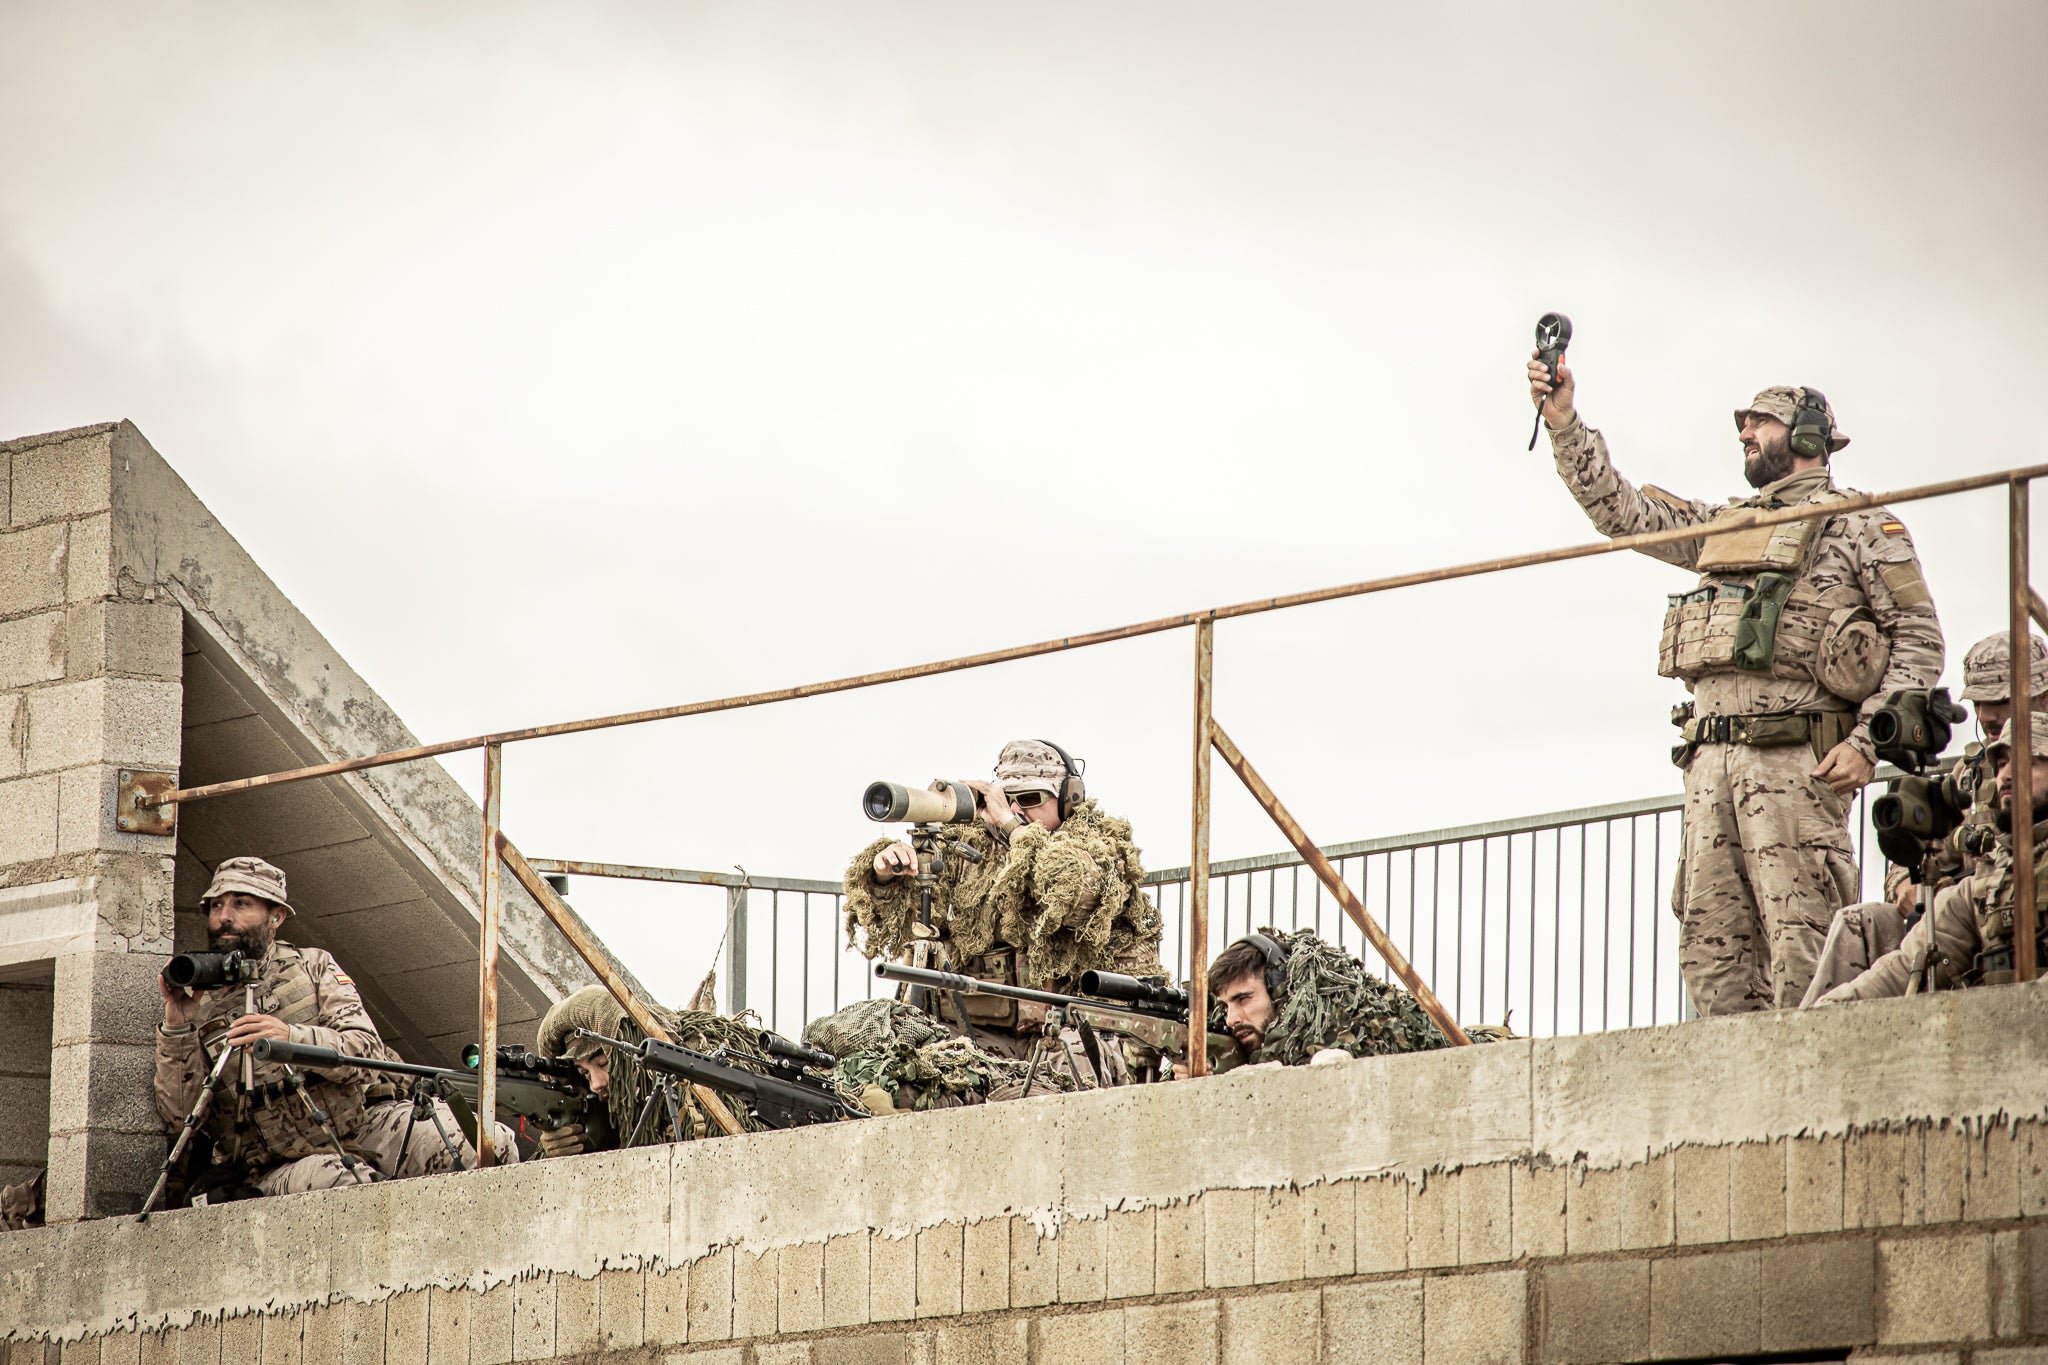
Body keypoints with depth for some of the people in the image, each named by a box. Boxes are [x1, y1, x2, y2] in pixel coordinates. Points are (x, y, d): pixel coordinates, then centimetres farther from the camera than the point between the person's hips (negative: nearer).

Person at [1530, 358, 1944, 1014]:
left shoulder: (1861, 525, 6)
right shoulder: (1722, 525, 26)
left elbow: (1919, 639, 1)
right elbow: (1621, 509, 26)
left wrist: (1866, 742, -10)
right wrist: (1564, 422, 15)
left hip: (1795, 759, -7)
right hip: (1711, 761, 7)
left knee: (1800, 944, -14)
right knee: (1711, 948, 0)